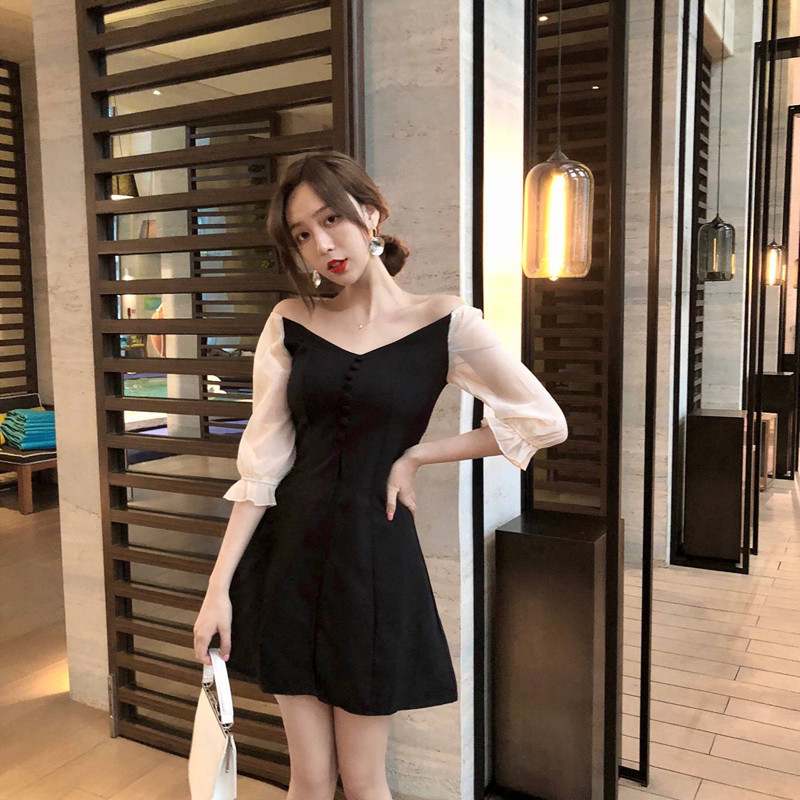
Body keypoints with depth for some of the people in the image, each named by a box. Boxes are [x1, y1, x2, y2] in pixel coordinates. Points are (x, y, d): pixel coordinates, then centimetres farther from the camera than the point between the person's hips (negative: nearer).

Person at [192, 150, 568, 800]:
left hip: (375, 556, -2)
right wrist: (218, 588, -5)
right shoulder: (291, 323, 0)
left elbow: (545, 422, -9)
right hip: (292, 552, 2)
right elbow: (262, 463, -1)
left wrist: (414, 457, -7)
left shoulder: (443, 321, -7)